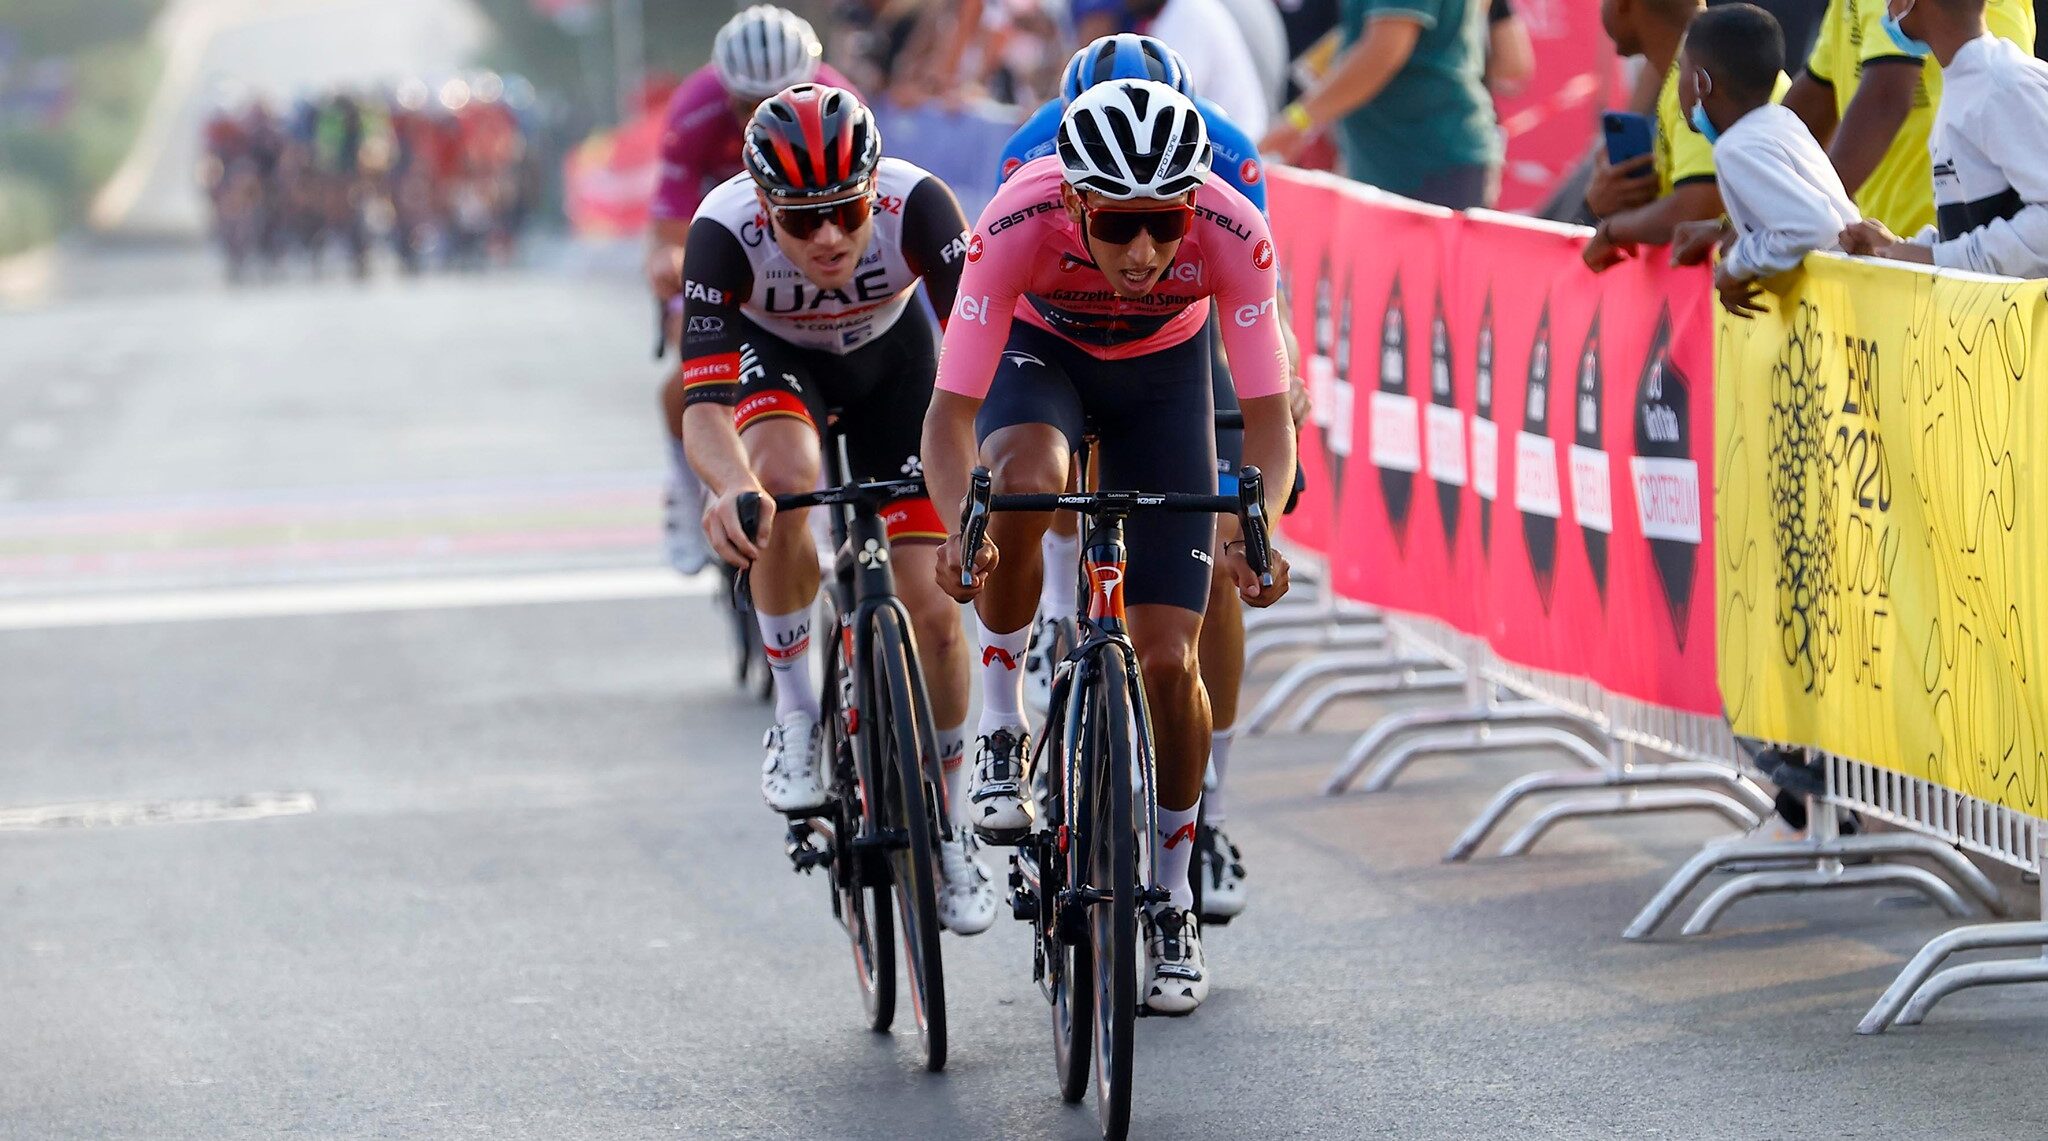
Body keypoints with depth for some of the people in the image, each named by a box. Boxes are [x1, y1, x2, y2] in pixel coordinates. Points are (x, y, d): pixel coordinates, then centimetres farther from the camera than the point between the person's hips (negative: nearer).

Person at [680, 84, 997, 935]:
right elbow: (703, 402, -43)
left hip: (889, 355, 1)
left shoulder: (915, 205, -37)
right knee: (785, 480, -36)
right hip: (772, 354, -1)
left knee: (931, 607, -7)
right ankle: (795, 714, -15)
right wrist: (732, 486, -64)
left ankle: (948, 825, 15)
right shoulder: (725, 231, -38)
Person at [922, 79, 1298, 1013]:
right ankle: (1000, 729, -15)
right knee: (1023, 484, -38)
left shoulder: (1231, 234, -35)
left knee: (1168, 660, -5)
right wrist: (959, 525, -55)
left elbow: (1267, 412, -32)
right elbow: (951, 410, -37)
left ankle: (1173, 899, 16)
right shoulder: (1018, 225, -38)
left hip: (1162, 368, 1)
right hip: (1039, 350, -1)